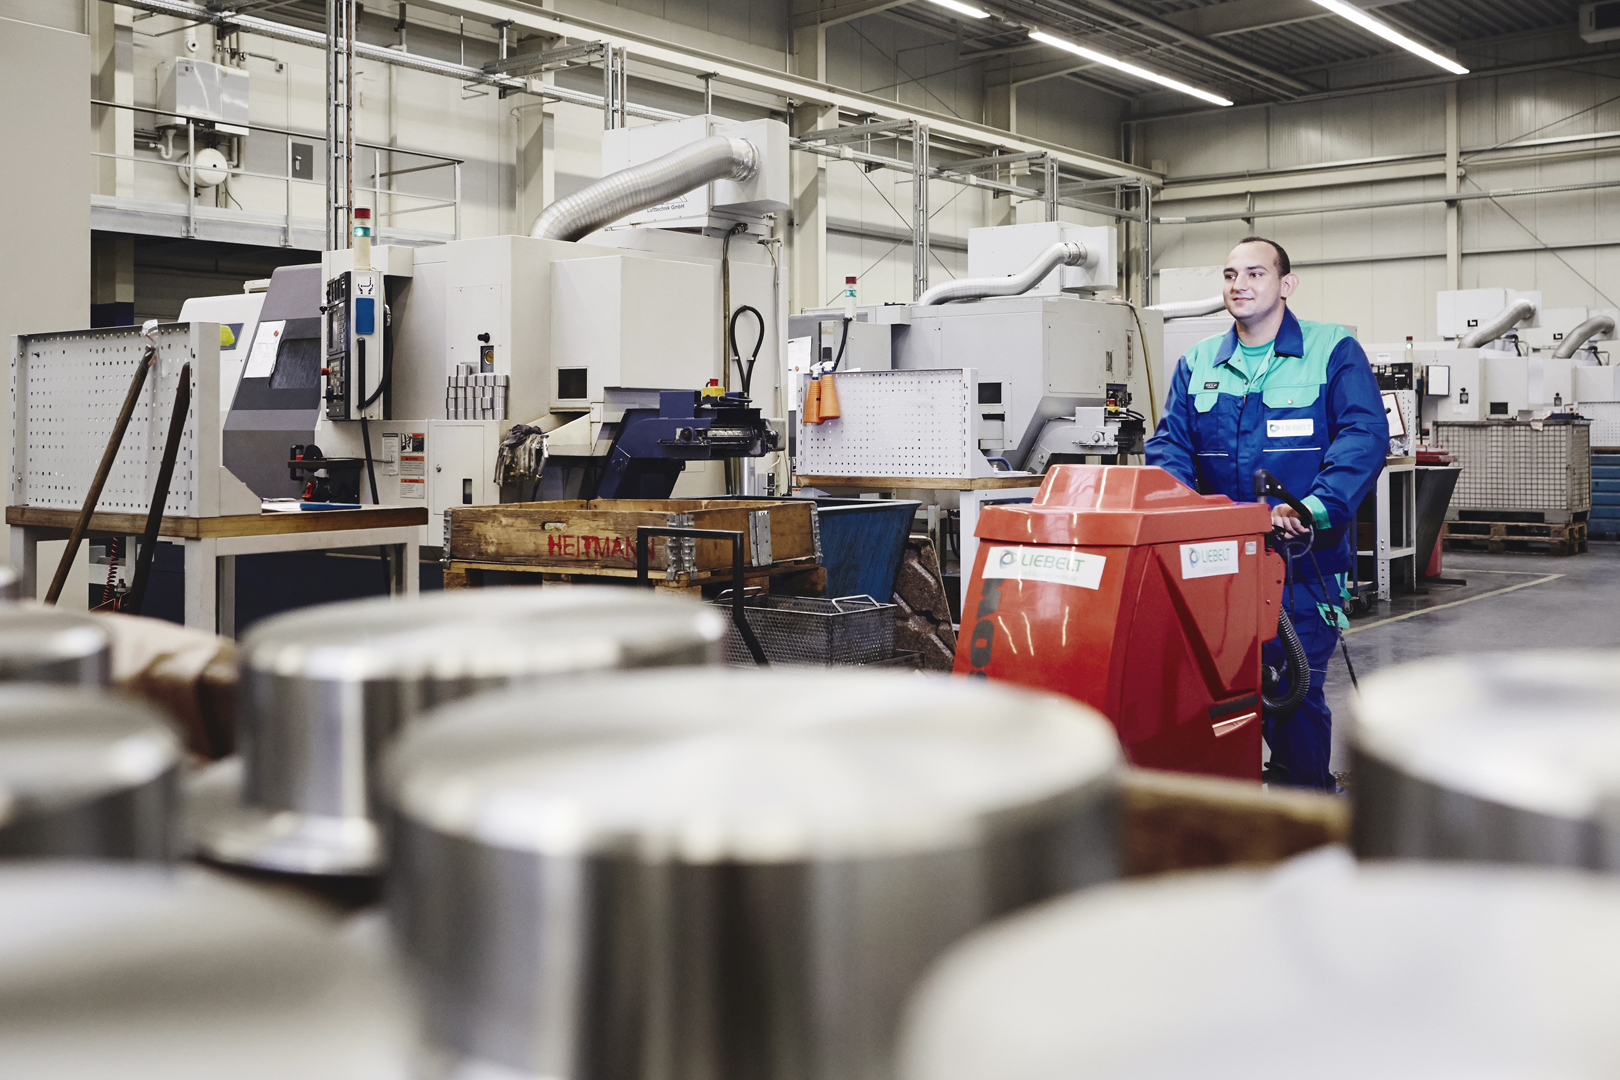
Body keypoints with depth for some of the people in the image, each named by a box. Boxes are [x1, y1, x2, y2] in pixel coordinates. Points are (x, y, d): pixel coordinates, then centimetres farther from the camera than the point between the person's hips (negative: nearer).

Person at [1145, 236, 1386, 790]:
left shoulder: (1332, 351, 0)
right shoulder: (1198, 363, 13)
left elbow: (1365, 434, -12)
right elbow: (1170, 442, 7)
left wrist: (1316, 507, -26)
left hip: (1304, 555, -3)